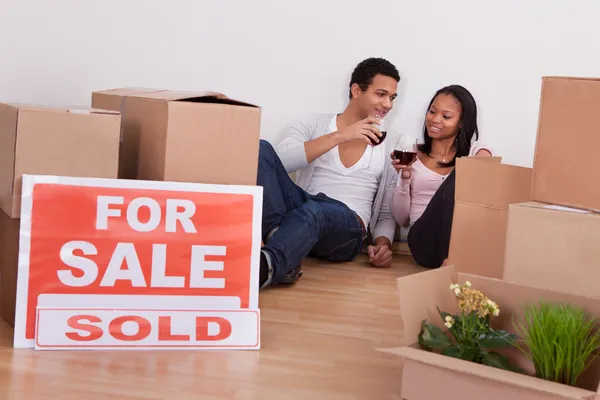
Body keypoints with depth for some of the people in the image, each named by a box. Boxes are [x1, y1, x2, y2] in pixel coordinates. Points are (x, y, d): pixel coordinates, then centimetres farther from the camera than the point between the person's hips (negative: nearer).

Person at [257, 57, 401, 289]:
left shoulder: (389, 148, 18)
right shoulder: (313, 125, 14)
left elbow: (387, 214, 18)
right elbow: (281, 160, -7)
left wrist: (383, 244, -4)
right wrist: (338, 136, -10)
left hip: (347, 227, -1)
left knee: (314, 210, -39)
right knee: (261, 148, -22)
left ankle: (266, 265, -68)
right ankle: (280, 237, -39)